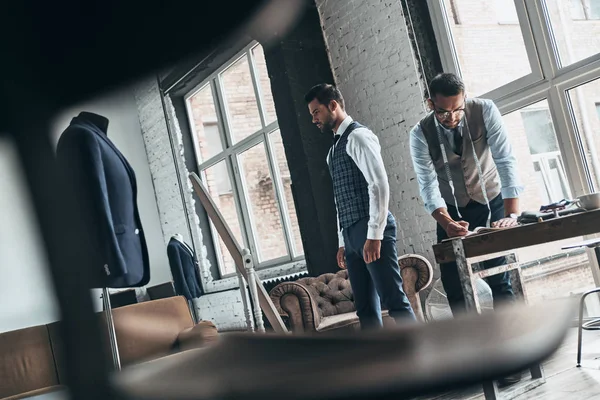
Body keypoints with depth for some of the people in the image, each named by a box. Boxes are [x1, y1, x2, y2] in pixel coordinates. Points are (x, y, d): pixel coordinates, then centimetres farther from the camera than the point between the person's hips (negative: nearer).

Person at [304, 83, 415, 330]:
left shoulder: (357, 136, -6)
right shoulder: (335, 148, 21)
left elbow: (380, 185, -16)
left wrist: (374, 235, -21)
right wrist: (342, 242, 18)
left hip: (372, 231, -9)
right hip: (352, 235, 9)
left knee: (394, 299, -7)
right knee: (365, 308, 8)